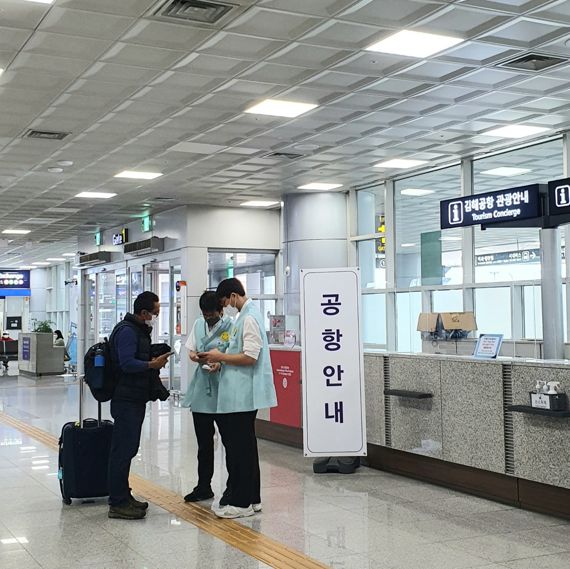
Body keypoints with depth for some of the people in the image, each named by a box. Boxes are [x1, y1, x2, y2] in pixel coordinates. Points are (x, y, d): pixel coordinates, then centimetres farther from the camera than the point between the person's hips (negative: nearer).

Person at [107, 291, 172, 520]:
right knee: (122, 450, -7)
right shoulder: (127, 331, -15)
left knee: (128, 449, 16)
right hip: (127, 400, -11)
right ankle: (117, 504, -3)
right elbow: (127, 363, -24)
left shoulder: (140, 330, 18)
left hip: (136, 399, 11)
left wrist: (155, 361, 8)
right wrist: (152, 364, -23)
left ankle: (123, 496, 25)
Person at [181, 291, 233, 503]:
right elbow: (191, 349, 17)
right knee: (204, 443, 14)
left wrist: (220, 363, -27)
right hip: (201, 391, 6)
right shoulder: (198, 324, 10)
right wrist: (194, 356, -6)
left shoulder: (230, 326, -10)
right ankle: (204, 487, 26)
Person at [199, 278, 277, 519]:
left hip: (243, 394, -10)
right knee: (244, 447, 16)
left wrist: (221, 357, -11)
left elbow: (250, 357, -21)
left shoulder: (249, 318, -15)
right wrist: (221, 359, 10)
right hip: (239, 393, 10)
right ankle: (251, 498, 24)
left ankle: (241, 502, 6)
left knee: (240, 448, -2)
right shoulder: (244, 316, 15)